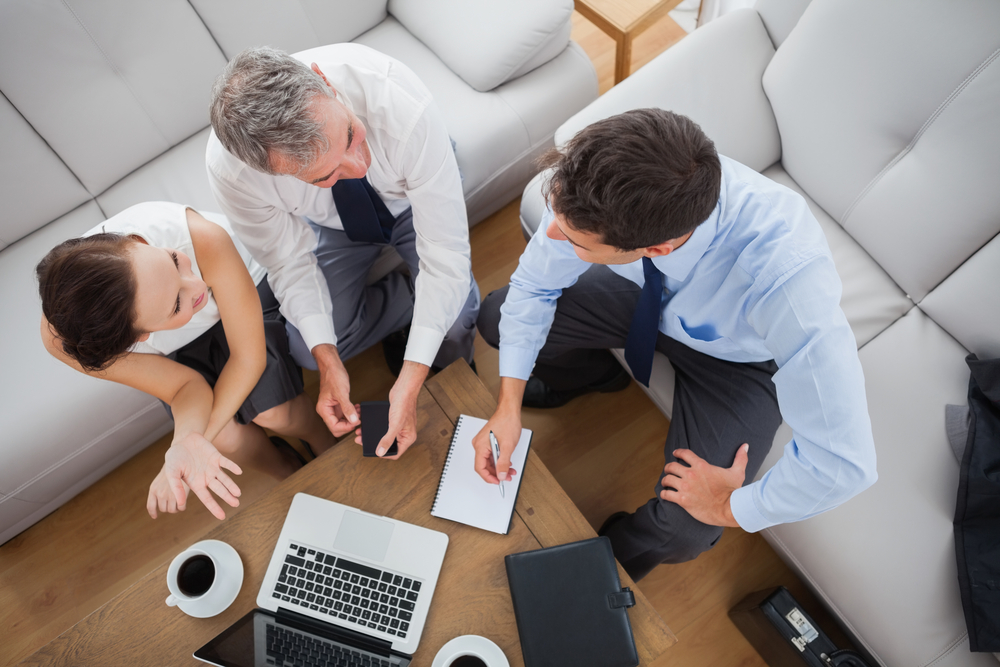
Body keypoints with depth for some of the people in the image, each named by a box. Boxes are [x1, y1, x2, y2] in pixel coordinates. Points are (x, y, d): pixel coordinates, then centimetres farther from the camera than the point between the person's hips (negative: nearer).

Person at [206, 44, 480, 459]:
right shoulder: (229, 167, -36)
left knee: (454, 321, -24)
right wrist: (328, 360, -30)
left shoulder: (401, 104, -44)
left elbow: (444, 249, -37)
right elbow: (290, 262, -18)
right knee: (310, 353, -10)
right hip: (330, 224, 2)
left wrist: (411, 382, -40)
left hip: (415, 200, -1)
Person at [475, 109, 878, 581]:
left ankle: (607, 559, 19)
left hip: (740, 356, -3)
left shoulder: (788, 277, -47)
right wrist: (509, 406, -17)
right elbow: (534, 285, -13)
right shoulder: (599, 190, -34)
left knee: (679, 535, -19)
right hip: (652, 297, 4)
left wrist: (733, 509, -21)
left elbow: (844, 461, -37)